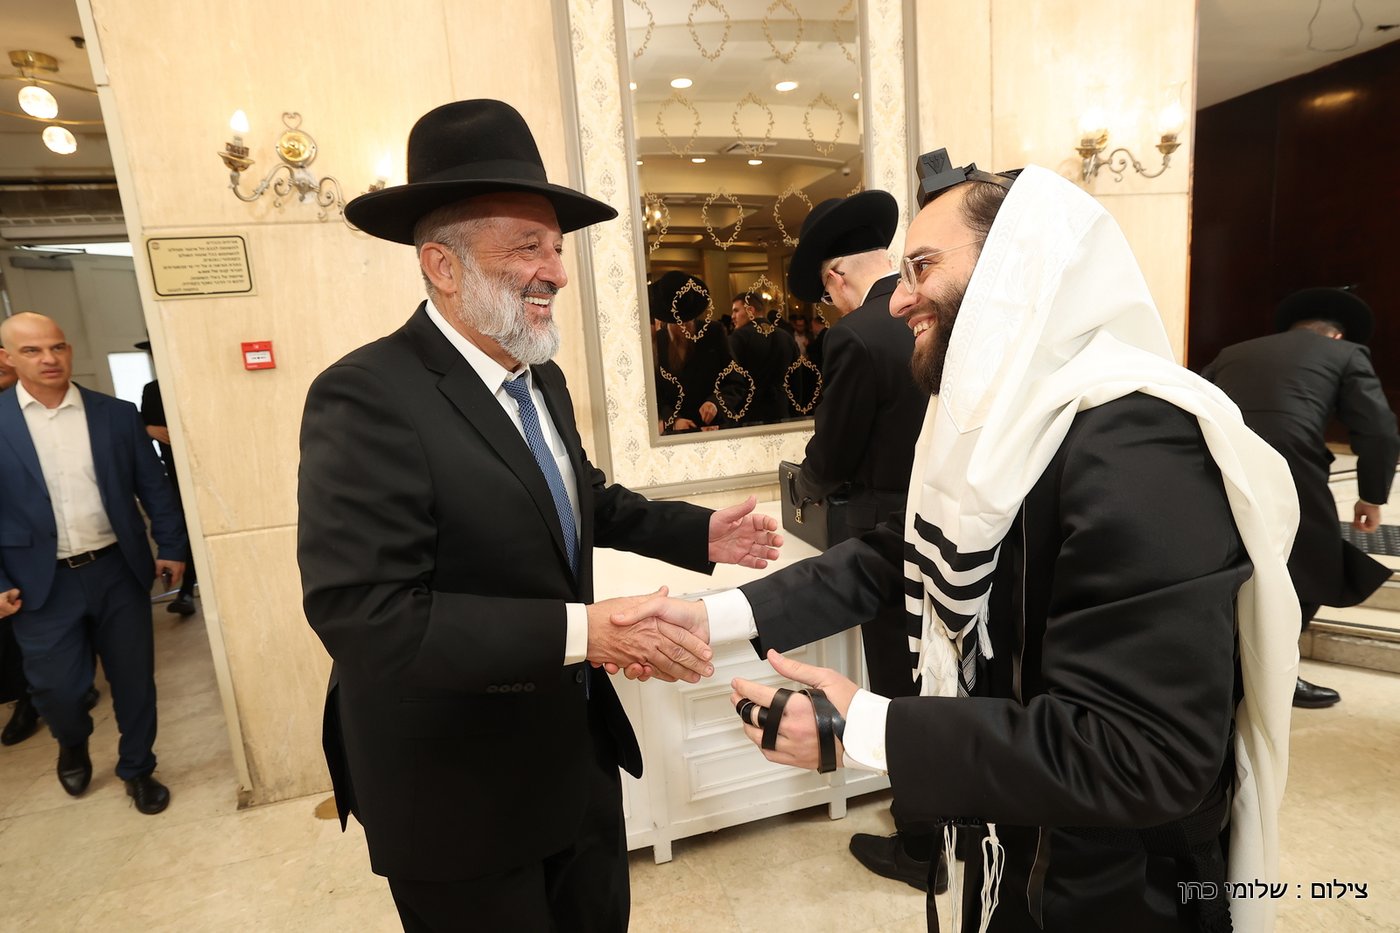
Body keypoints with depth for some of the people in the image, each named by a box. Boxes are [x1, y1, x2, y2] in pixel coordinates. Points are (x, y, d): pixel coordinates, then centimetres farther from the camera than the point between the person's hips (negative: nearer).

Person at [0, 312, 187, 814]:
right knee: (57, 689, 5)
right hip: (43, 583, -1)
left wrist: (171, 546, 2)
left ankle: (137, 769, 31)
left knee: (134, 680, 9)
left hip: (118, 570, 1)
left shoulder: (117, 414, 1)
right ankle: (73, 745, 40)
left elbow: (153, 486, 5)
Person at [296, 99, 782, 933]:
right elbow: (364, 617, -30)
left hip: (576, 749, 7)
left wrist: (700, 532, 3)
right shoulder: (366, 399, -23)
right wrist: (582, 631, -32)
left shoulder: (543, 379, 2)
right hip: (457, 788, -7)